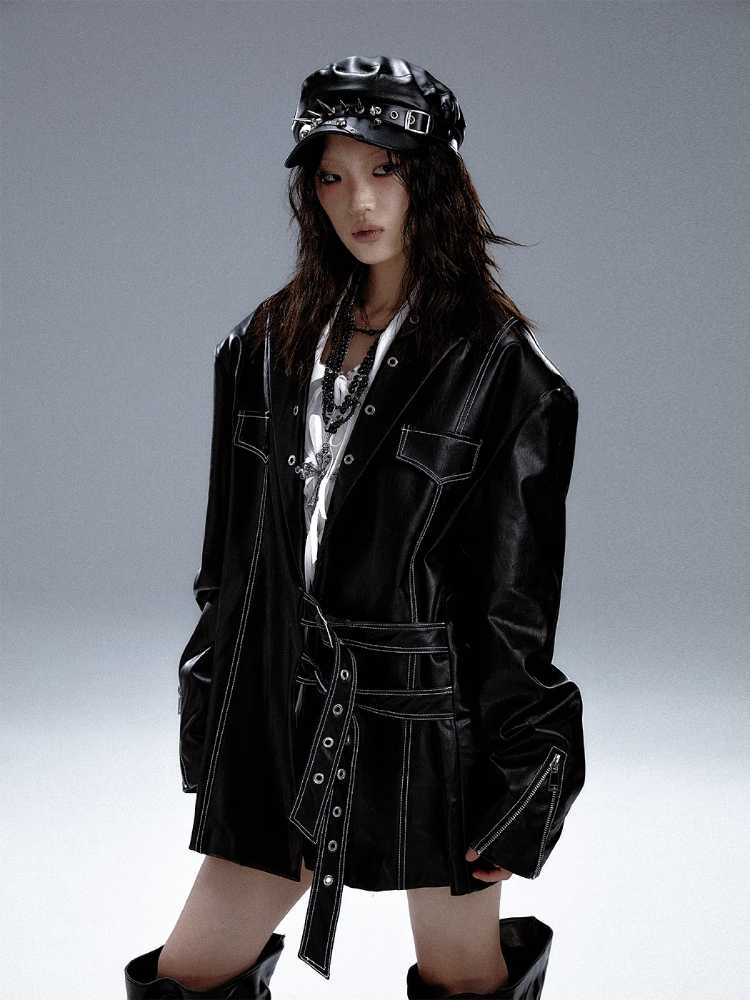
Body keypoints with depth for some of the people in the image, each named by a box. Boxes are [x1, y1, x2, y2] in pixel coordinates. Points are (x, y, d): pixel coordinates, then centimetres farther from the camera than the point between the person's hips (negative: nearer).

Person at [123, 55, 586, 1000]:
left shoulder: (499, 367, -9)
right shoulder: (271, 343, 5)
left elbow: (517, 593, -8)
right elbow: (232, 550, 10)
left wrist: (514, 783, -7)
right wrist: (211, 710, 11)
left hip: (429, 726, -4)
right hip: (281, 718, 5)